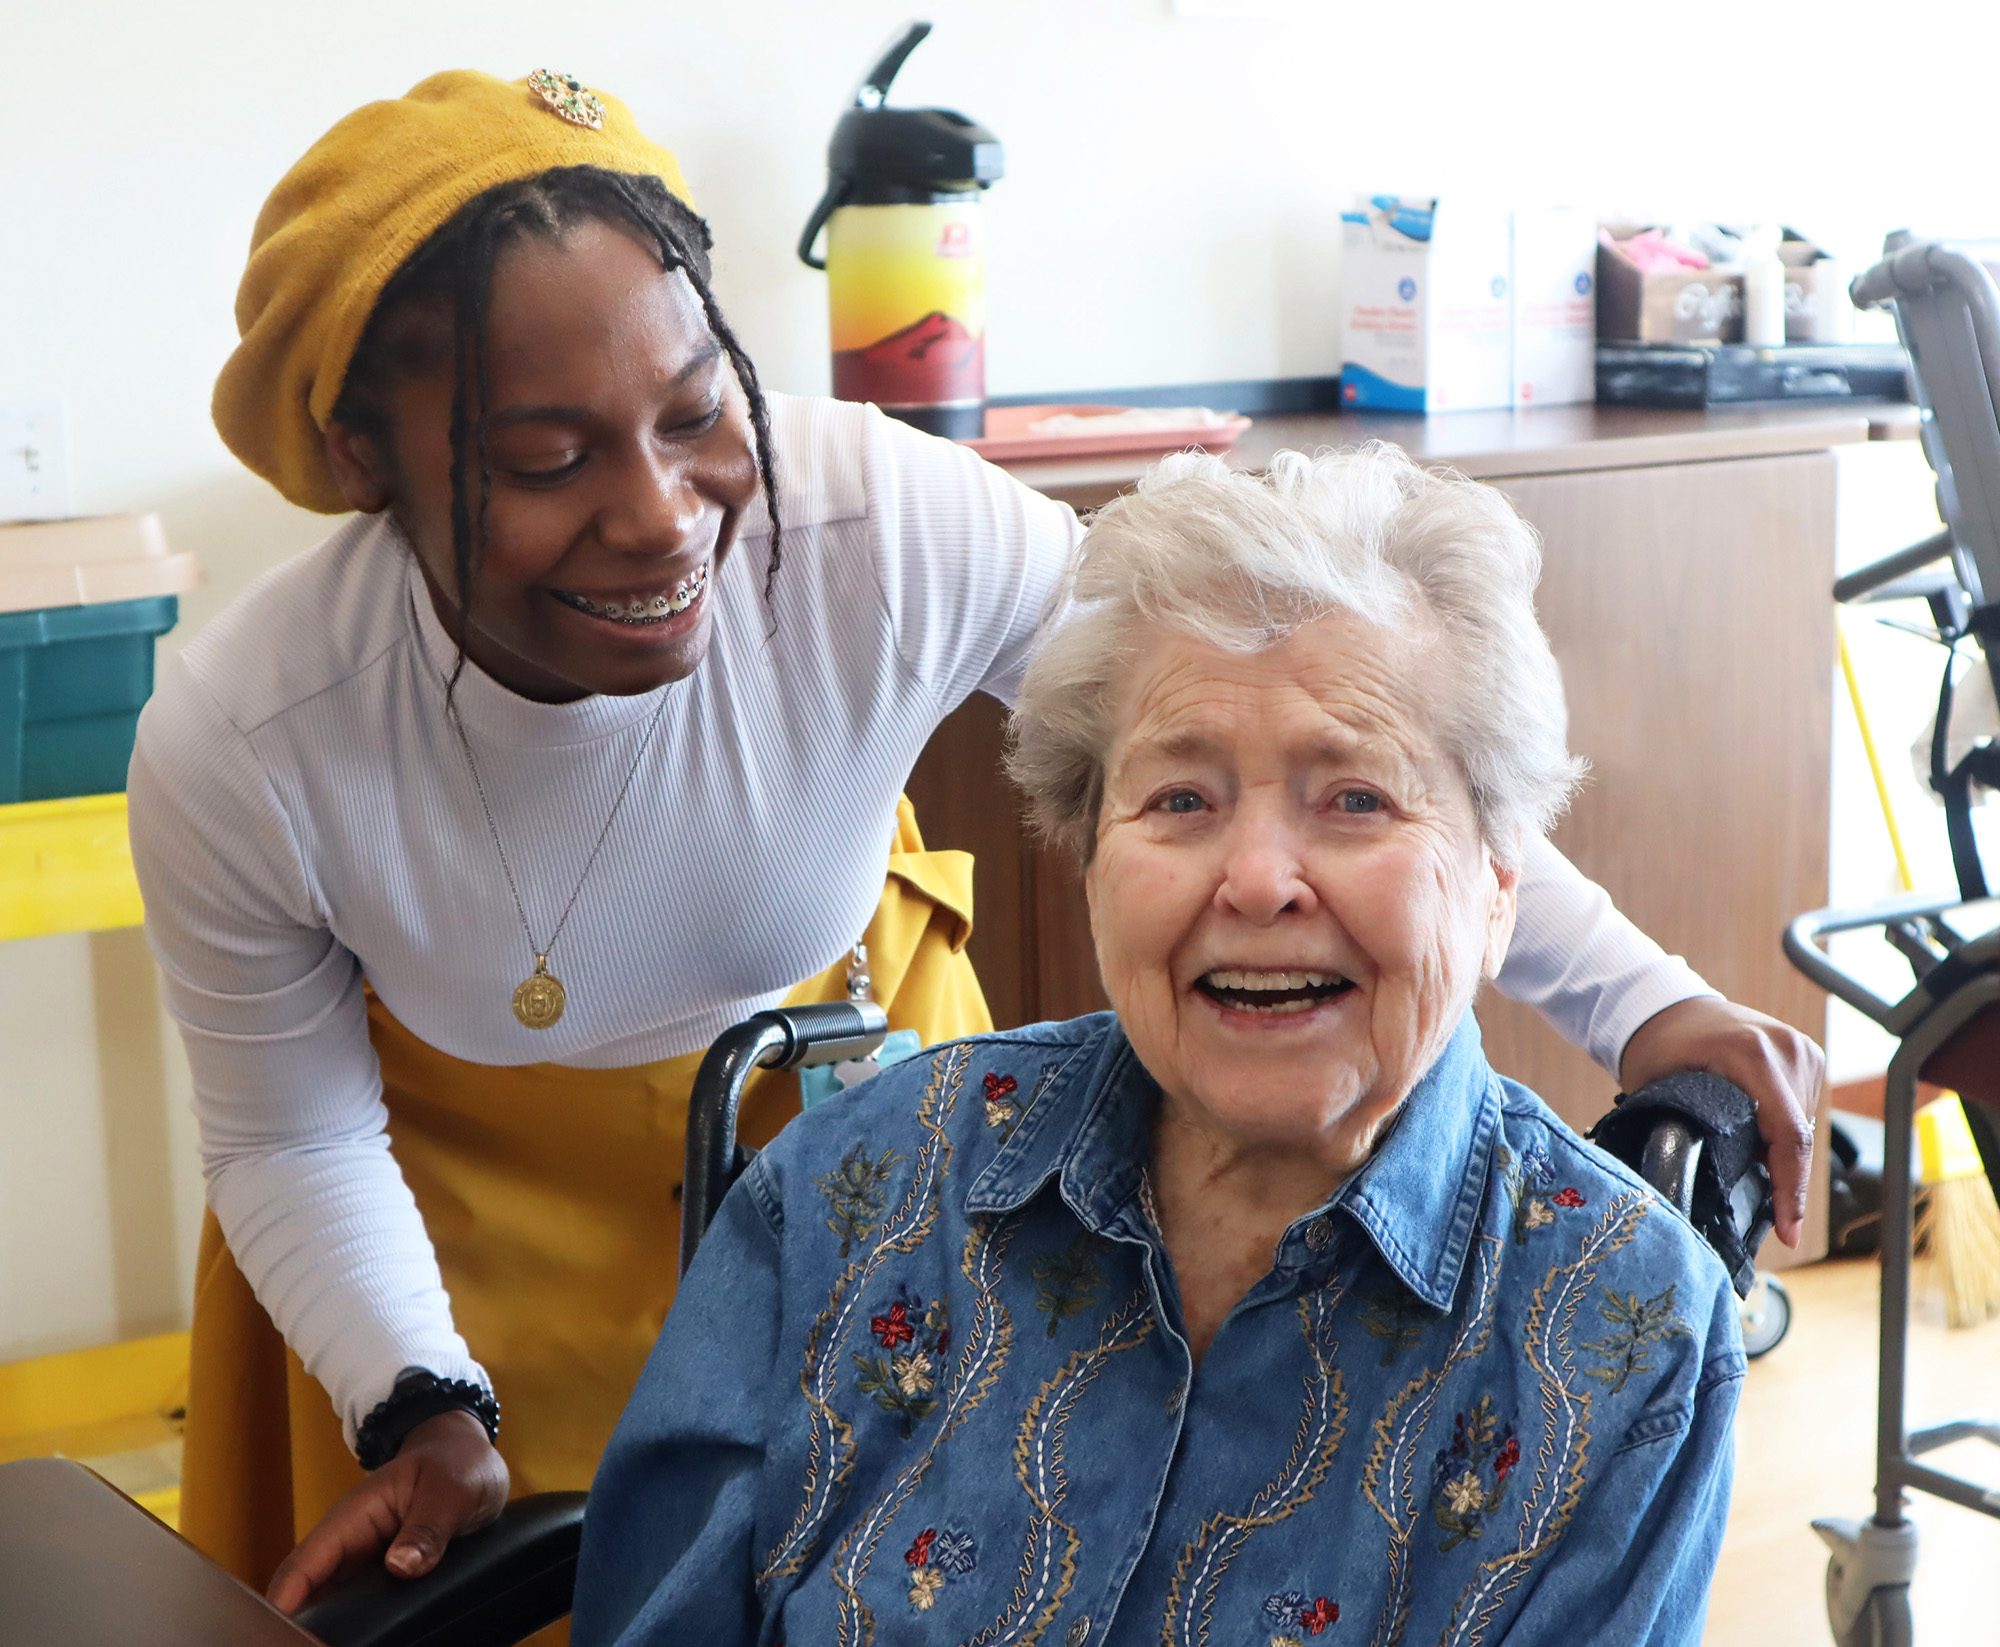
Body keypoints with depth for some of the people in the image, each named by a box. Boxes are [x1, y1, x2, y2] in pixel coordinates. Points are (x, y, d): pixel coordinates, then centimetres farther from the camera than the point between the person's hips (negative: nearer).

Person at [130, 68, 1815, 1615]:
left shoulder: (894, 530, -33)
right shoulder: (237, 745, -31)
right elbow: (294, 1138, -12)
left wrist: (1638, 1001, -25)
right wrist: (418, 1407, -26)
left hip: (849, 1091, 1)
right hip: (490, 1198, -1)